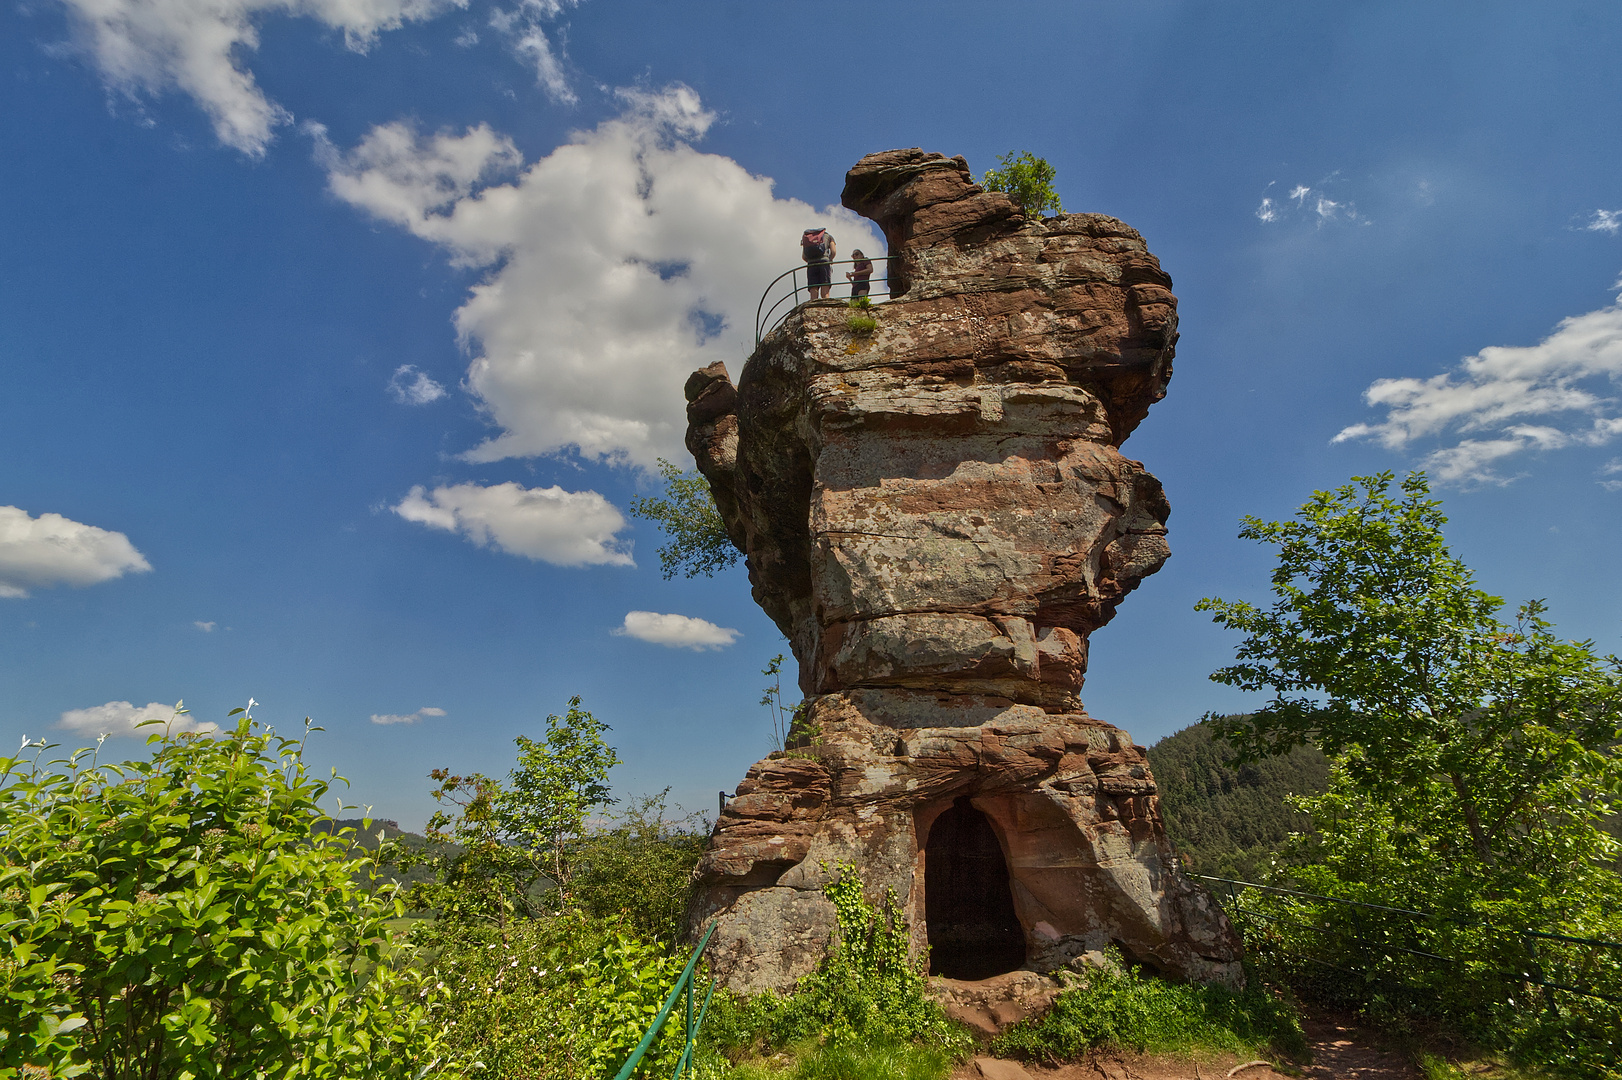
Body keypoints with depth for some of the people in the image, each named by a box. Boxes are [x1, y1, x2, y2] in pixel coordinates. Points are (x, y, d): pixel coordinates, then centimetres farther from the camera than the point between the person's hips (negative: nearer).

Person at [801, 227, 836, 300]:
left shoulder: (806, 236, 28)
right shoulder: (828, 236, 21)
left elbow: (803, 256, 17)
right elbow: (834, 251, 6)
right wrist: (830, 260, 22)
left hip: (811, 264, 2)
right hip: (824, 263, -2)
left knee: (813, 295, -4)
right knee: (825, 293, -10)